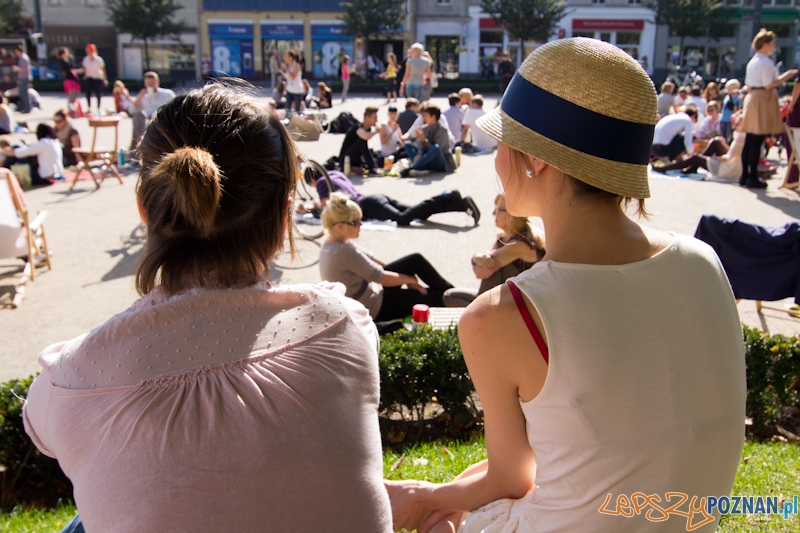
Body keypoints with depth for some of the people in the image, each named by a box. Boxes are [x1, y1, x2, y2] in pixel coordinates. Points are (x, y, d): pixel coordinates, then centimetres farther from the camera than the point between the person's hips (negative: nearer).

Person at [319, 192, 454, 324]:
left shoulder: (330, 244, -3)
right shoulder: (344, 252, -32)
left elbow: (372, 261, 3)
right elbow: (384, 279, -24)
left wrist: (408, 280, 5)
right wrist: (411, 280, -6)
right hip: (374, 310, -9)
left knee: (416, 260, 8)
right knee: (431, 296, 3)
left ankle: (450, 290, 27)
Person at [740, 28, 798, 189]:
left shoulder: (753, 61, 14)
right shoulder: (766, 62, -13)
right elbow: (769, 85, -17)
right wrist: (785, 76, -7)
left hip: (752, 98, 9)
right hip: (763, 101, -9)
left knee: (749, 142, 9)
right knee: (757, 142, -6)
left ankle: (745, 176, 12)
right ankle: (753, 178, -3)